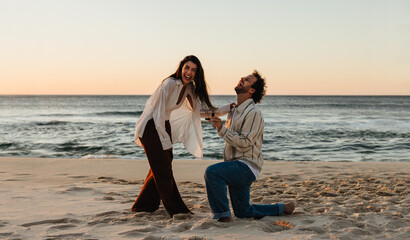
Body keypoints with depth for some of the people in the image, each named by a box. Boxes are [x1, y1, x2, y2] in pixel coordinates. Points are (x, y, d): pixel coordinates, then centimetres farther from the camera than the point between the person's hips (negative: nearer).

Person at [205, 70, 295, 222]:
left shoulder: (253, 113, -16)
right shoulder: (234, 110, 14)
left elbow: (244, 143, -23)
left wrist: (222, 129, -26)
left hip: (247, 165, -10)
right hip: (235, 167, 10)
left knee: (212, 172, -31)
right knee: (243, 212, 15)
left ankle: (222, 215, -21)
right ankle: (283, 209, 28)